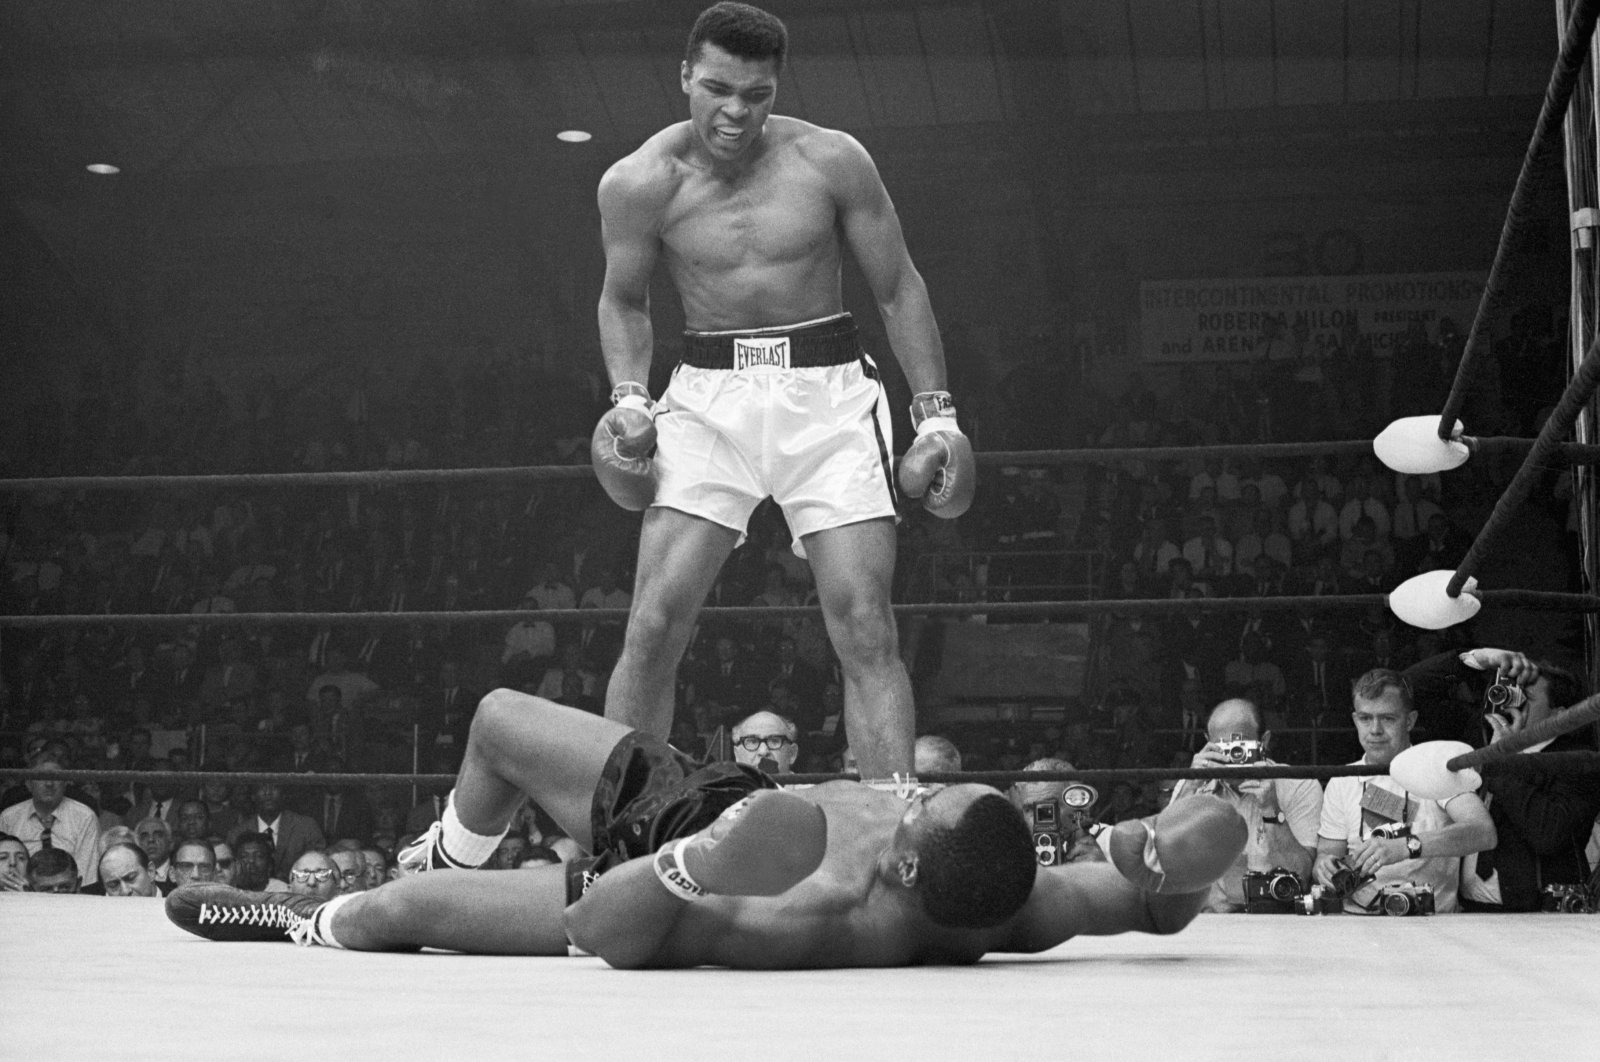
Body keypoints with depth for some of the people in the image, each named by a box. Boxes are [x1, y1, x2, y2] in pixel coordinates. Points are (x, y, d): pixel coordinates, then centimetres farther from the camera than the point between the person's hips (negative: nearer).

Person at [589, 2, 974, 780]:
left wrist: (935, 413, 1)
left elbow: (898, 290, 4)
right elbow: (623, 301, 13)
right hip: (707, 397, 1)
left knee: (865, 628, -8)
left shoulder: (831, 161, -5)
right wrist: (629, 397, -4)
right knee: (653, 626, -7)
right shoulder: (639, 183, -4)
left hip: (826, 393, 0)